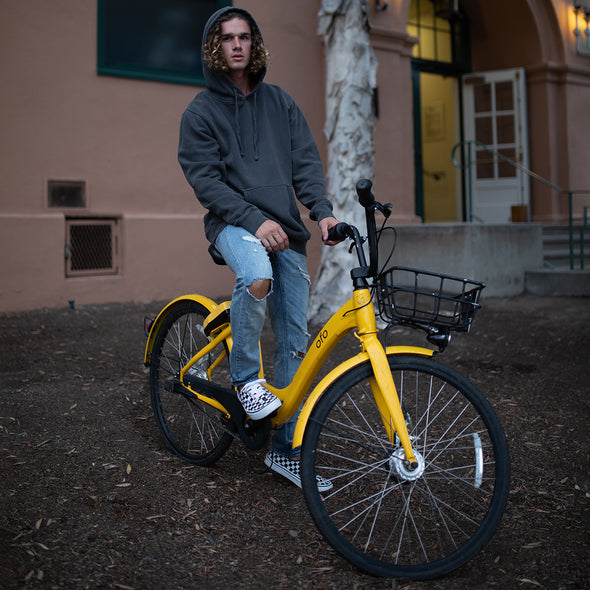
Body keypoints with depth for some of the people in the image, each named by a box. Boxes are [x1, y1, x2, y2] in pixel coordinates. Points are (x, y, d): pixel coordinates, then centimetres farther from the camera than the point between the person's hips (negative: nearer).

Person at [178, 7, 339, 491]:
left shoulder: (279, 101, 12)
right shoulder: (201, 111, 2)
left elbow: (306, 160, 8)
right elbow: (206, 179, -7)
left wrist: (322, 211, -10)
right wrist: (255, 220, -20)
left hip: (285, 227, 4)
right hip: (234, 220, -4)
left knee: (295, 341, 1)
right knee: (257, 277, -40)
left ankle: (286, 448, 14)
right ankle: (245, 377, -14)